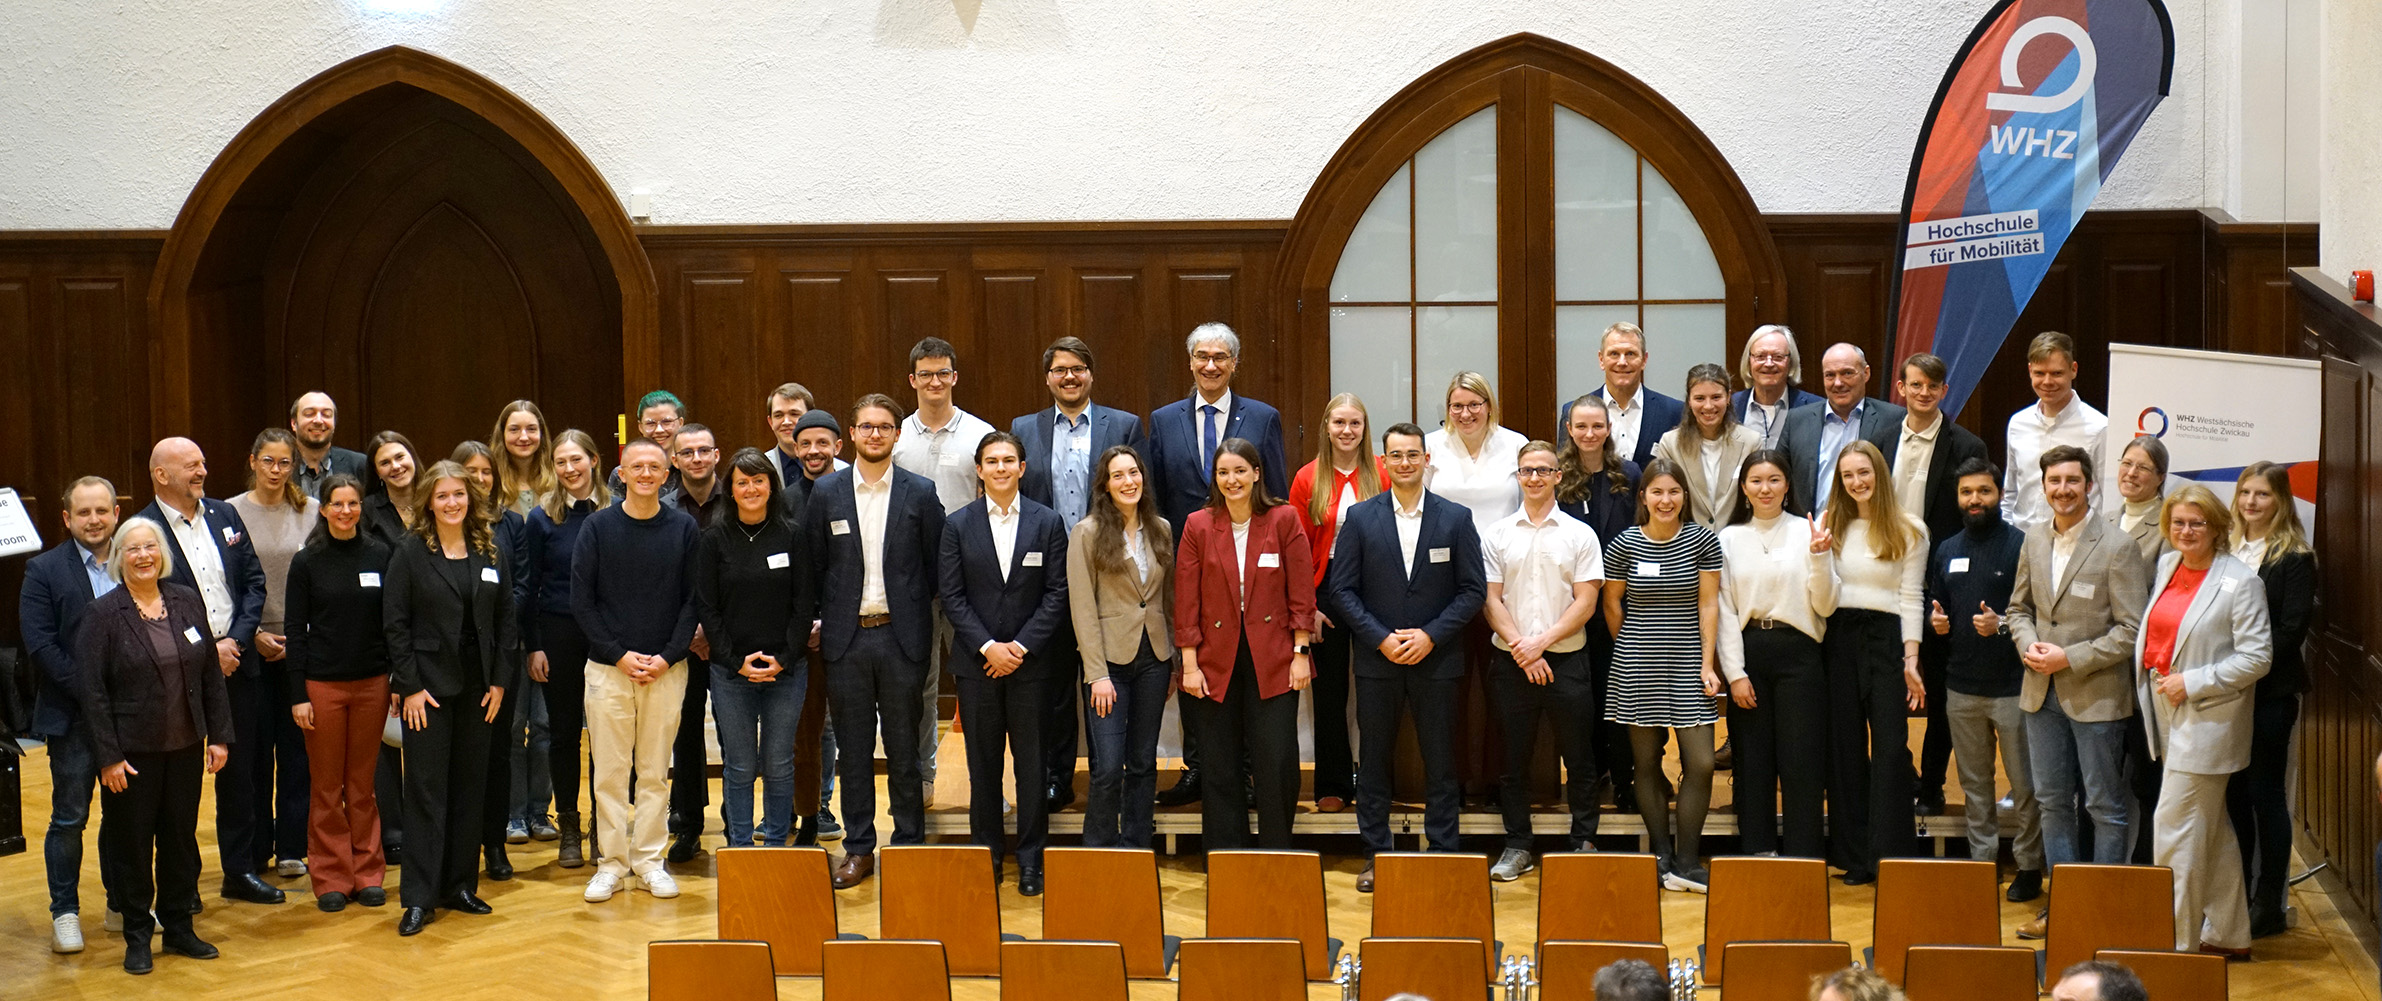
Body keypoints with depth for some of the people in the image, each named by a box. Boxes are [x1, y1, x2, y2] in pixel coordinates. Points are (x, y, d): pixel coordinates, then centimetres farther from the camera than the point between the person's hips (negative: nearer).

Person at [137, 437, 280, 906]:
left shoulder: (225, 515, 8)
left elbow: (253, 581, 8)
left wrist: (236, 640, -6)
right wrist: (206, 651, -14)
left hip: (237, 663, 5)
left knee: (241, 770, 11)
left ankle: (242, 868, 24)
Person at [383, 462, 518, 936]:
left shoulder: (492, 552, 7)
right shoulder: (409, 553, -3)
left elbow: (505, 620, 9)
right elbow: (395, 624, -5)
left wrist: (499, 681, 1)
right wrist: (410, 687, -11)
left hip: (479, 687, 4)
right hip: (428, 685, -4)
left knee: (471, 787, 8)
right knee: (426, 789, -4)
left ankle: (459, 885, 17)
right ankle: (419, 898, -1)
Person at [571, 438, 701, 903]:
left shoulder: (683, 528, 3)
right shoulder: (598, 528, 1)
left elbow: (693, 600, 4)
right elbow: (581, 602, 0)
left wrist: (668, 656, -8)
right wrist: (619, 655, -8)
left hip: (667, 669, 1)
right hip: (608, 668, -1)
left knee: (655, 771, 5)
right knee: (610, 772, 1)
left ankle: (649, 859, 13)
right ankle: (612, 862, 8)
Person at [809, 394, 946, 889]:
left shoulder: (920, 493, 1)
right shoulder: (826, 492, 4)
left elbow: (935, 565, 6)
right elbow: (814, 565, 7)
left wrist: (911, 608, 2)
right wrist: (831, 615, 1)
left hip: (901, 637, -1)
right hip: (846, 638, 1)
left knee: (904, 748, 4)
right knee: (853, 749, 6)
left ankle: (910, 844, 13)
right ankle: (858, 848, 14)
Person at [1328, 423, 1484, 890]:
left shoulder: (1456, 518, 2)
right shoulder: (1361, 518, 2)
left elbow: (1473, 589, 0)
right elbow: (1341, 589, 0)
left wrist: (1430, 636, -11)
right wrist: (1382, 639, -10)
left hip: (1436, 659, 0)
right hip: (1377, 659, 0)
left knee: (1441, 762, 3)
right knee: (1374, 761, 5)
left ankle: (1444, 853, 10)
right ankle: (1375, 856, 13)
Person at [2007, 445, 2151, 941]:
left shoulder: (2117, 547, -12)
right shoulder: (2034, 541, 7)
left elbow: (2132, 630, -14)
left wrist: (2071, 658, -18)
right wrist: (2028, 645, -4)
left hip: (2096, 694, -6)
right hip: (2042, 693, 6)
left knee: (2105, 806, 3)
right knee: (2052, 802, 13)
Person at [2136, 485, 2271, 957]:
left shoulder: (2240, 580, -11)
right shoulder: (2166, 566, 9)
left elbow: (2256, 657, -14)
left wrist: (2192, 683, -17)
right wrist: (2151, 679, 10)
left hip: (2207, 719, -7)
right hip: (2167, 710, 7)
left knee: (2174, 829, -9)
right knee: (2212, 831, 15)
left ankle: (2177, 942, -2)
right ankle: (2230, 935, 25)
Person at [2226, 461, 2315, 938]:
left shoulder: (2295, 558, -7)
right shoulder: (2228, 551, 11)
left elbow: (2291, 629, -12)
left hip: (2270, 692, -6)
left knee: (2266, 794, 0)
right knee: (2234, 794, 10)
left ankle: (2269, 907, 7)